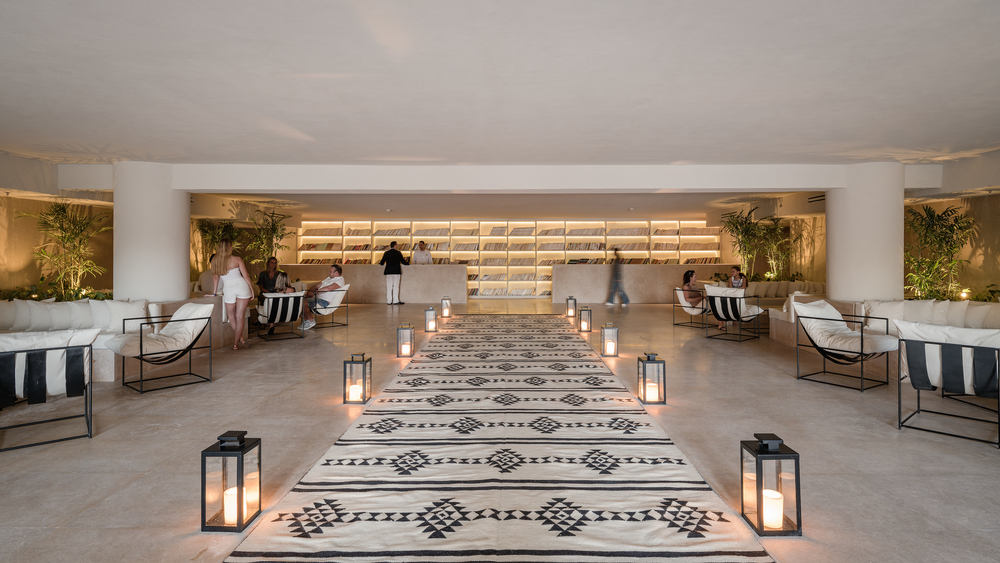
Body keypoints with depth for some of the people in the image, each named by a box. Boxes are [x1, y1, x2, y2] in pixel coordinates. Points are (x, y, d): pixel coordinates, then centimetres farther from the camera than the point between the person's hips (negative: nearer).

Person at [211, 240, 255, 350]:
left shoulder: (215, 261, 5)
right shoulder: (237, 259, -1)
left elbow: (215, 277, 12)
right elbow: (246, 276, -1)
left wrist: (214, 292, 21)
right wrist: (251, 289, 9)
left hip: (228, 289, 1)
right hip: (241, 286, -1)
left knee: (232, 317, 18)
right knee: (240, 317, 2)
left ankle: (241, 339, 21)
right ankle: (236, 343, 4)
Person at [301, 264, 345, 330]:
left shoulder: (340, 280, -7)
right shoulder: (329, 278, 25)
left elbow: (328, 288, -22)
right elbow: (317, 286, 22)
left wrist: (313, 293, -20)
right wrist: (308, 291, 3)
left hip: (324, 301, -10)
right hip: (317, 298, 10)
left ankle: (311, 321, -4)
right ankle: (306, 319, 6)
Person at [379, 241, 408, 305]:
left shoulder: (386, 253, 4)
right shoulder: (398, 253, -5)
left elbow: (382, 263, 10)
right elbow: (403, 262, -2)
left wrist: (379, 262, 33)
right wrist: (408, 263, 18)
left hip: (388, 272, 3)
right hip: (396, 272, -3)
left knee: (389, 287, 5)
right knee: (396, 286, 1)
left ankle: (389, 301, 6)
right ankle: (395, 301, 0)